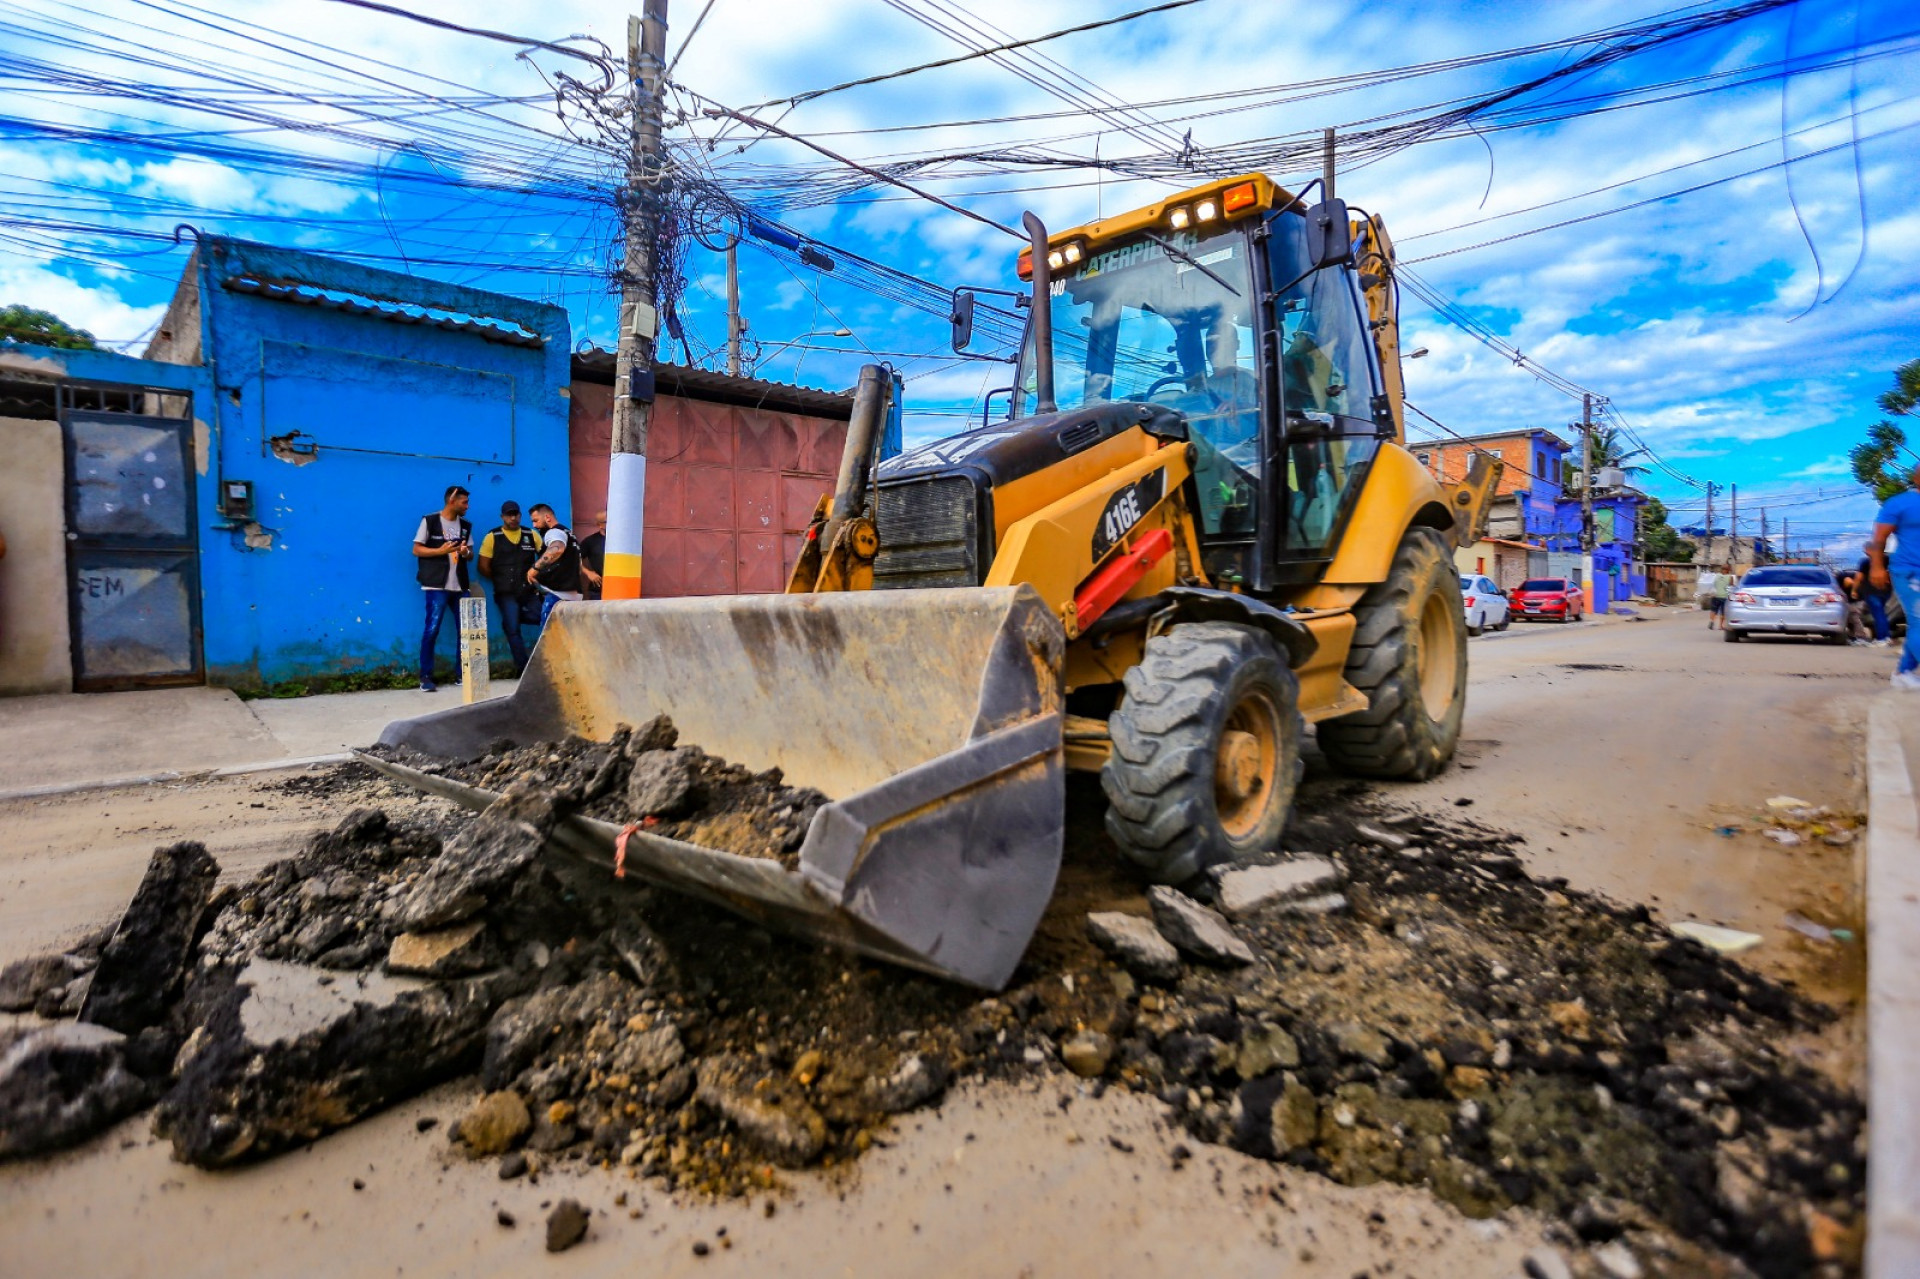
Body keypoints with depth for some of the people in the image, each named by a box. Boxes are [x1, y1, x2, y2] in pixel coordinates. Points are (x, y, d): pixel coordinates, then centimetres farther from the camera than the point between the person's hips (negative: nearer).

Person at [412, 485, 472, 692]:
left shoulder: (465, 526, 14)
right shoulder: (429, 520, -1)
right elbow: (416, 550, -2)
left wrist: (466, 552, -5)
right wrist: (440, 551, -16)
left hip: (461, 586, 5)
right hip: (437, 585, -5)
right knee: (432, 628, -8)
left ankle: (461, 673, 13)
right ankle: (426, 676, -1)